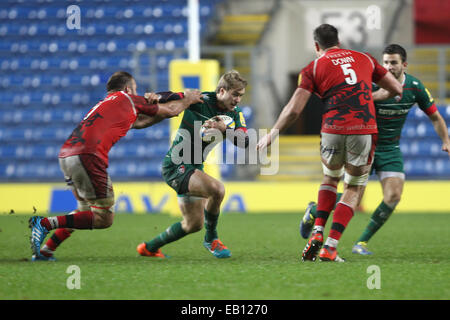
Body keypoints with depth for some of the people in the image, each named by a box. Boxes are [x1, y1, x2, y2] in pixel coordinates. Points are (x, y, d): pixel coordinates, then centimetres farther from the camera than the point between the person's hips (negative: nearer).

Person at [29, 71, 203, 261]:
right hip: (88, 156, -9)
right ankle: (45, 223, -15)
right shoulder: (128, 99, 13)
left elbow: (139, 122, 43)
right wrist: (188, 100, 39)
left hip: (65, 154, 9)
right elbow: (171, 111, 23)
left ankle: (45, 251, 15)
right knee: (104, 218, -3)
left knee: (87, 209, 25)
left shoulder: (105, 104, 32)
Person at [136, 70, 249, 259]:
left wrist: (224, 128, -26)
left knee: (194, 224, 14)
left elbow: (244, 141, -10)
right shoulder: (200, 101, -16)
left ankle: (149, 248, 33)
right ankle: (211, 238, -8)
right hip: (177, 166, -9)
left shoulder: (234, 113, 2)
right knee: (217, 189, -31)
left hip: (194, 168, 9)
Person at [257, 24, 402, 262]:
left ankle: (317, 233, 11)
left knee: (330, 179, 27)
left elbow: (294, 110, 0)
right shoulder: (364, 59, 16)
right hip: (364, 130, 0)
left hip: (333, 131, 0)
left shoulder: (313, 68, 8)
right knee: (353, 189, 13)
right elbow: (397, 89, 18)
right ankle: (330, 248, 3)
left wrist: (271, 135, 11)